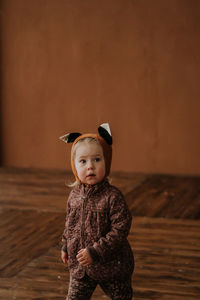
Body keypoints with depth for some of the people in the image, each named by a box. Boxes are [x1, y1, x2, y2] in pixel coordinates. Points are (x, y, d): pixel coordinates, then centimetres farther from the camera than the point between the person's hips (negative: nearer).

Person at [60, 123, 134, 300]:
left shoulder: (112, 196, -21)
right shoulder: (75, 194, -1)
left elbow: (120, 230, -24)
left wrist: (95, 252, -27)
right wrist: (66, 246, 15)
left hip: (111, 265, -5)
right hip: (80, 267, 5)